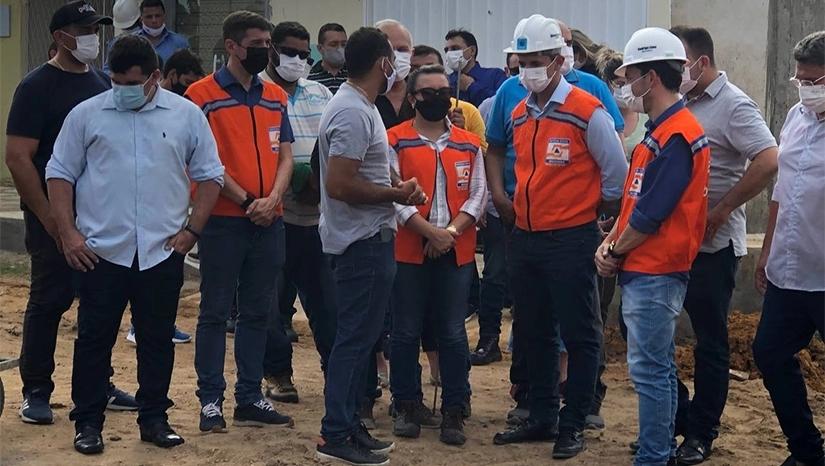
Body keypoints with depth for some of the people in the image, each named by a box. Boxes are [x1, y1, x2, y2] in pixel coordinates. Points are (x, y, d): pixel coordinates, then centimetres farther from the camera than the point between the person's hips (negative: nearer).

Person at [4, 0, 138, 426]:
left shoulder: (103, 83, 11)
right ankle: (36, 392, 10)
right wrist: (48, 218, -16)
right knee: (49, 300, -1)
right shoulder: (37, 86, -8)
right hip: (54, 217, -6)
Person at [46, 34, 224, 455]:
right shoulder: (86, 115, 2)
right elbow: (60, 174, 5)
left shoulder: (186, 115, 3)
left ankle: (154, 418, 22)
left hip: (163, 252, 1)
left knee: (158, 340, 10)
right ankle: (87, 422, 15)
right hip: (101, 251, -1)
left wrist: (192, 230, 0)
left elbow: (209, 175, 8)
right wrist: (68, 233, -4)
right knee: (94, 339, 4)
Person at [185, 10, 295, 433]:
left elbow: (285, 155, 9)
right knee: (215, 312, 2)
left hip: (269, 221, 5)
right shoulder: (202, 95, -5)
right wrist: (247, 202, -13)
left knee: (257, 312, 10)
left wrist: (272, 199, -8)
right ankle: (210, 399, 8)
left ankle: (250, 398, 18)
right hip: (223, 220, -5)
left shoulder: (275, 97, 12)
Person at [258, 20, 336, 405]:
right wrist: (290, 175, -18)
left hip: (319, 213, 4)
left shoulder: (320, 95, 15)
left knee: (325, 294, 8)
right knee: (273, 297, 6)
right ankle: (277, 372, 17)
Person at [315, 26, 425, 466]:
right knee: (355, 337, -5)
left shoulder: (358, 106, 13)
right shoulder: (353, 113, -20)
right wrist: (396, 195, -15)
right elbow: (339, 184, -26)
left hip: (369, 237, 11)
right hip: (363, 241, -11)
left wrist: (394, 185, 5)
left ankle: (349, 424, 23)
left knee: (360, 336, 15)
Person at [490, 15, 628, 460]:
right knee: (535, 333, 14)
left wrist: (599, 208, 6)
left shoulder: (586, 111, -12)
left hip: (571, 240, -7)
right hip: (524, 239, 7)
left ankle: (573, 424, 11)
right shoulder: (519, 114, 9)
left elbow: (616, 171, -6)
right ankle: (541, 417, 25)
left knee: (579, 335, 2)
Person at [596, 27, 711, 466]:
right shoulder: (660, 130, 14)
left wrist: (615, 253, -8)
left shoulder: (677, 136, -18)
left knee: (649, 369, -5)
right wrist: (610, 242, 4)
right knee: (658, 366, 16)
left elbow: (650, 213, -21)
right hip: (646, 269, 10)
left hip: (654, 272, -10)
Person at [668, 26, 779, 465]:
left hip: (711, 245, -8)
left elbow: (768, 162, -24)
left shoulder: (733, 106, -12)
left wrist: (720, 212, -20)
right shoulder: (679, 105, 10)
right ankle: (677, 414, 23)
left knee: (710, 342, 4)